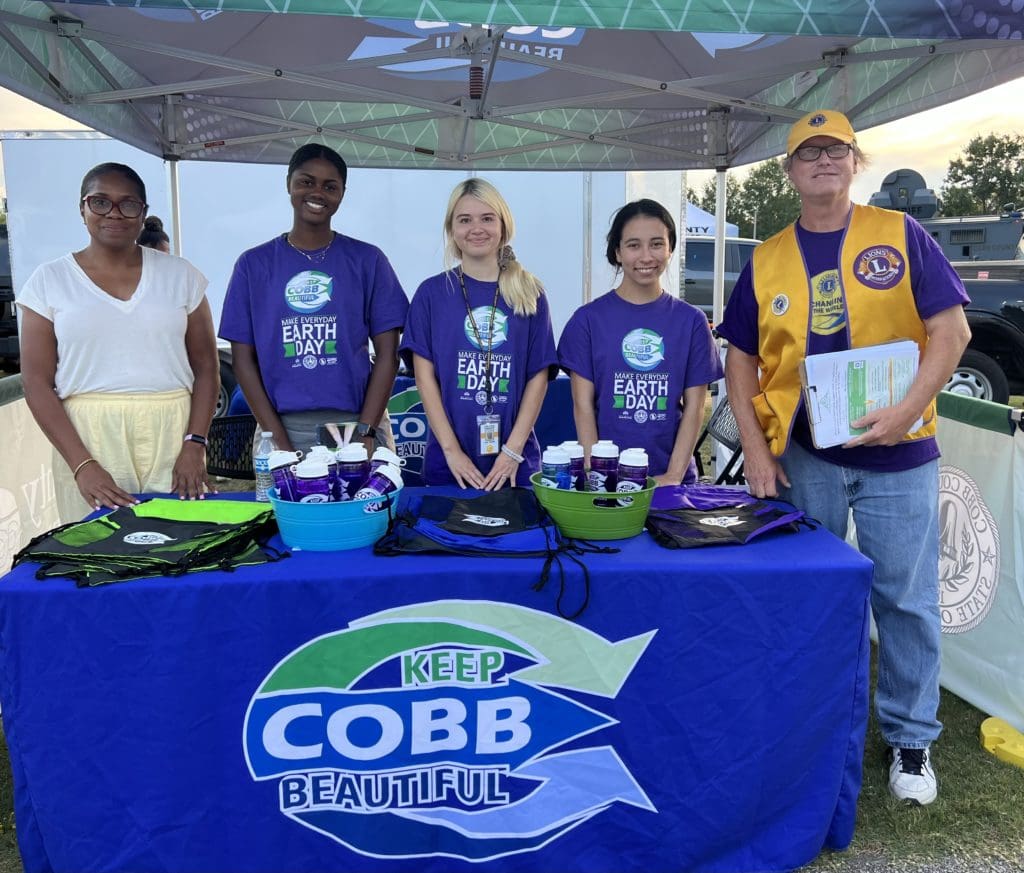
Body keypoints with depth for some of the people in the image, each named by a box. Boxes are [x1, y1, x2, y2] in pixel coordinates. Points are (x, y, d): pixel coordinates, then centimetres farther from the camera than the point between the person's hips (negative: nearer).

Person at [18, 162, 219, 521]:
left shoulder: (180, 275, 7)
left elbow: (206, 367, 6)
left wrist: (195, 444, -6)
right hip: (87, 437, 0)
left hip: (171, 436, 1)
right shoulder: (50, 281, 5)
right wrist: (81, 464, -10)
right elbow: (37, 382, 1)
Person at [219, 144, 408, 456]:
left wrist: (366, 431, -9)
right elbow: (243, 359, 4)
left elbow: (387, 353, 2)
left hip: (356, 424, 0)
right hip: (282, 428, 1)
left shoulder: (367, 260, 5)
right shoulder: (254, 264, 7)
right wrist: (279, 441, -6)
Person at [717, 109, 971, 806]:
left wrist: (905, 410, -18)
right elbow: (741, 360, 7)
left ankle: (910, 740, 25)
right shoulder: (767, 260, 5)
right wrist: (756, 451, -1)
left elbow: (951, 330, -4)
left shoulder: (900, 236, 0)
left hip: (897, 455, -1)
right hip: (803, 455, 2)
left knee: (907, 601, 6)